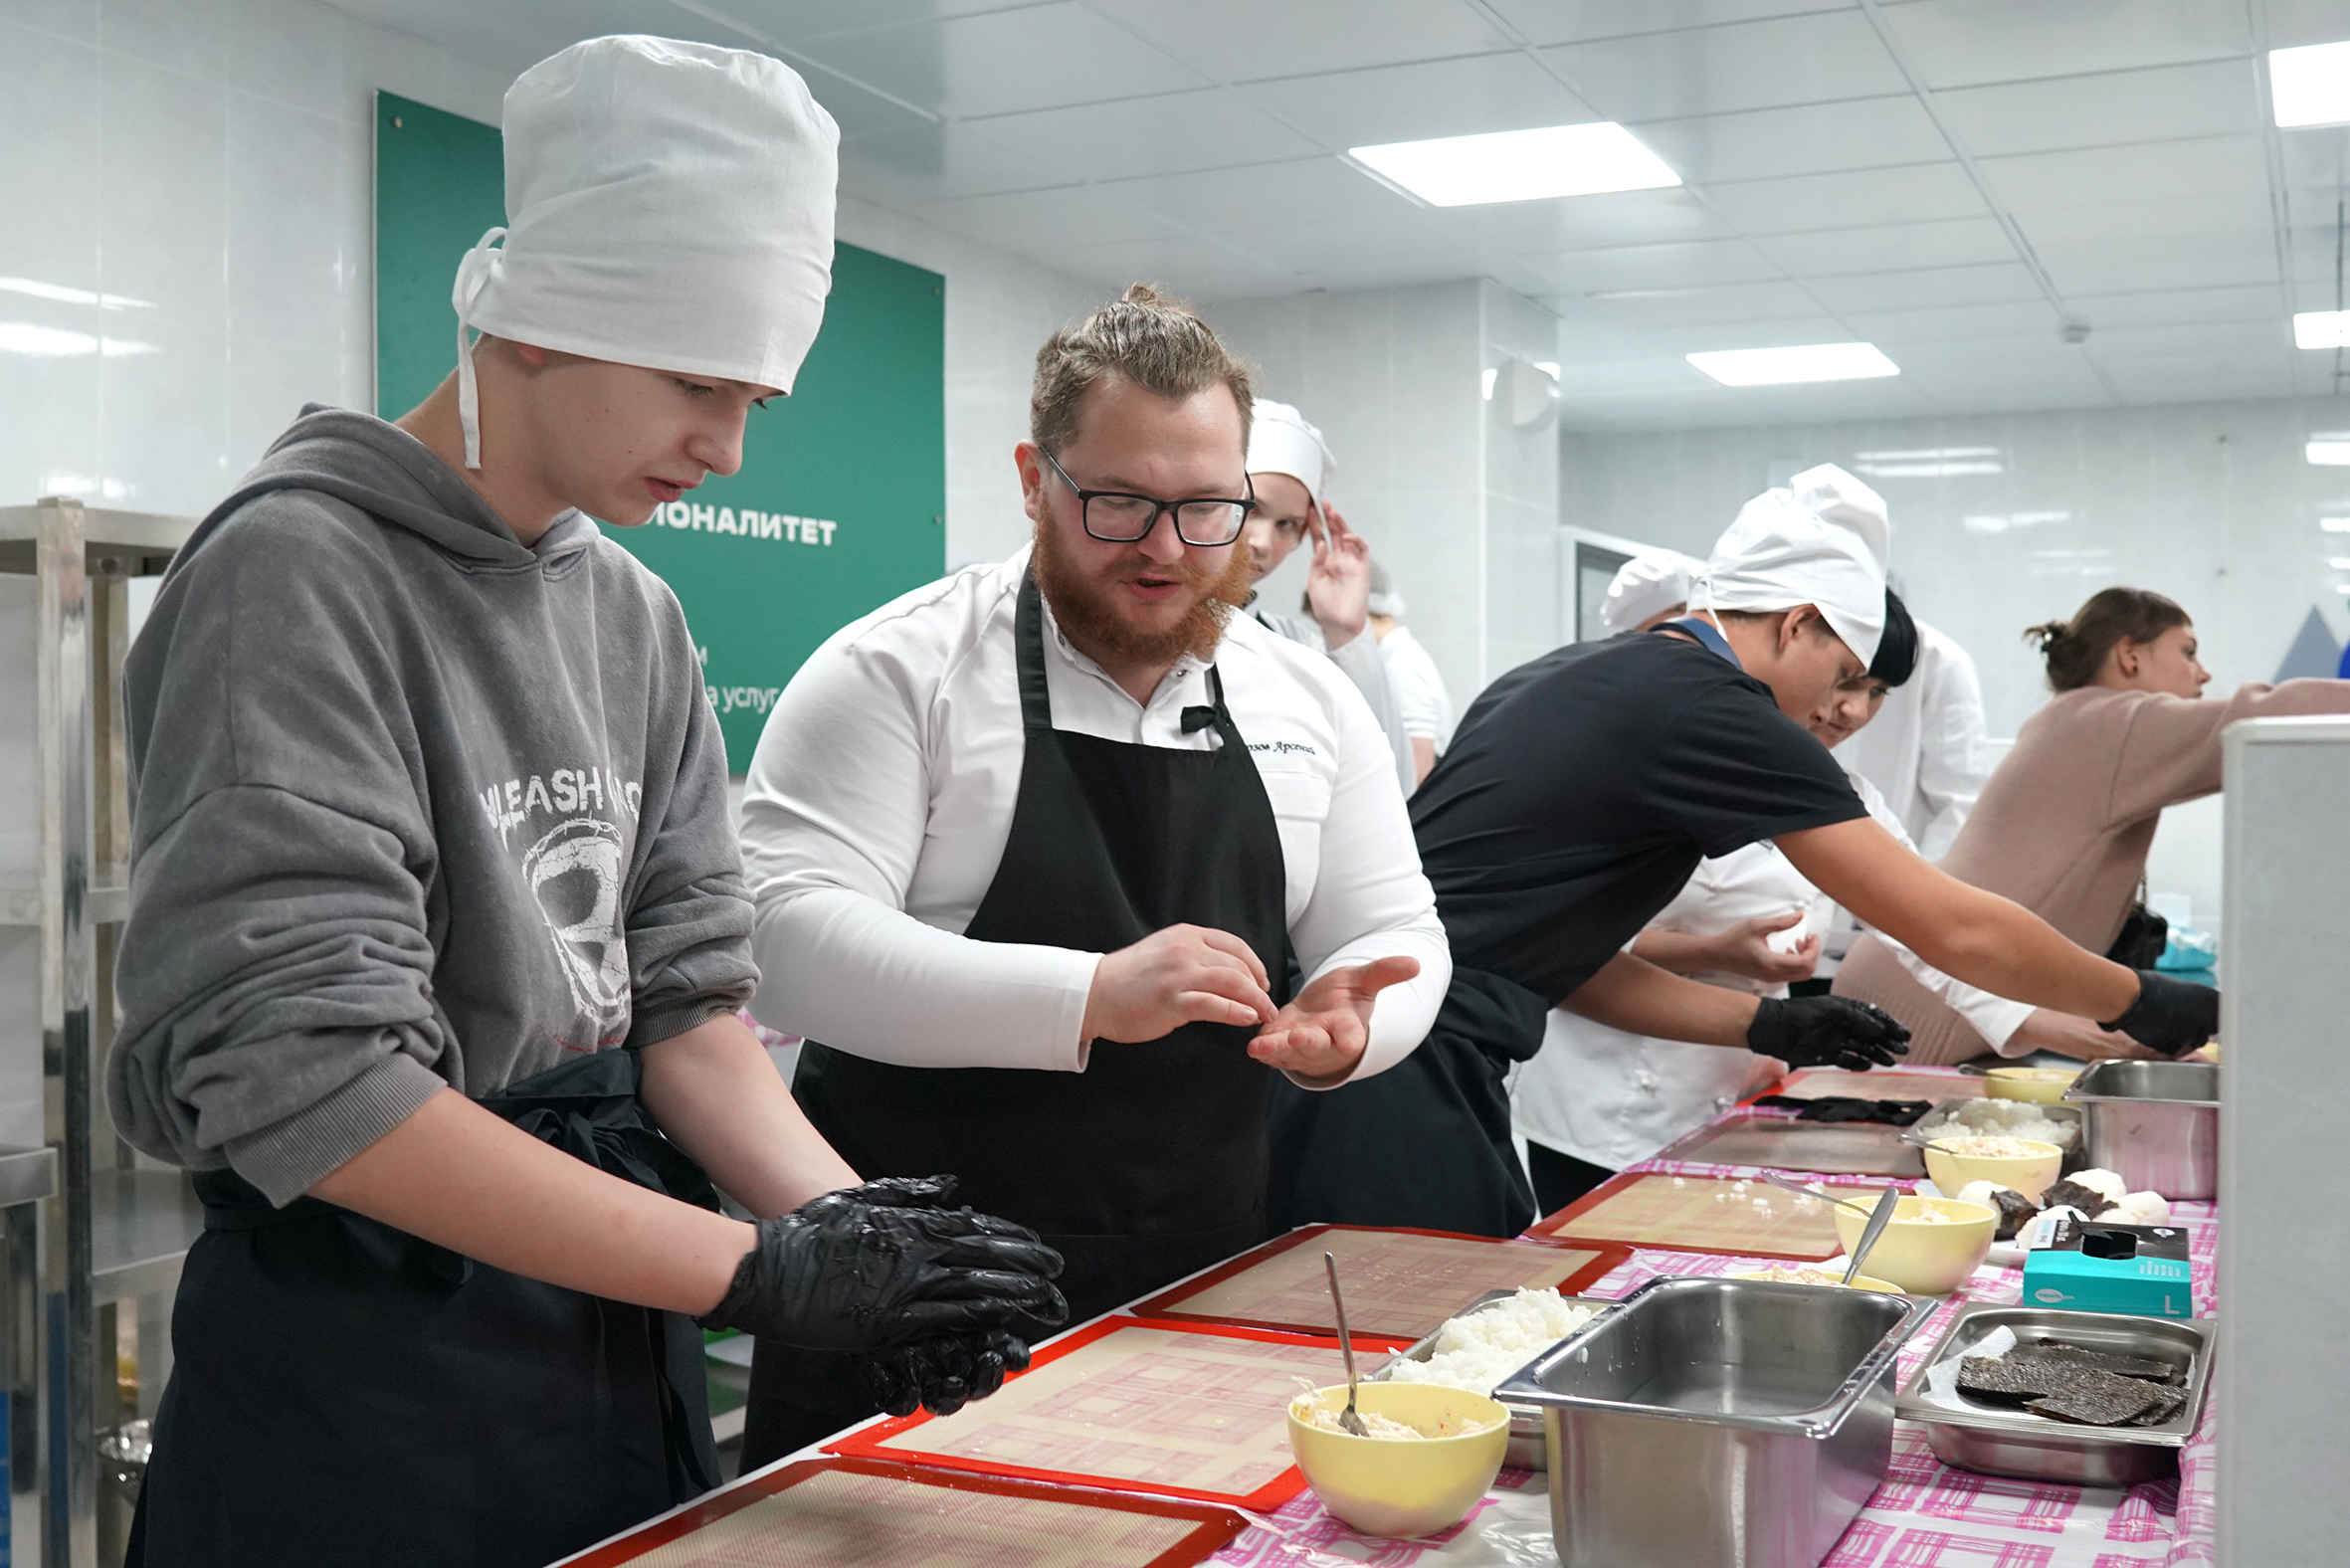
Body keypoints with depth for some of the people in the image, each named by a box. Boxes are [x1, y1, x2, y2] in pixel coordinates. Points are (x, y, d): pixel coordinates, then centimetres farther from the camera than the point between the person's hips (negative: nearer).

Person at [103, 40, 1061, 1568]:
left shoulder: (635, 613, 6)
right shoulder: (301, 571, -16)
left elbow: (680, 994, 3)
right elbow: (294, 1072, -23)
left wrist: (844, 1219, -16)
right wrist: (761, 1268, -24)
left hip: (620, 1358, 7)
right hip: (363, 1394, -6)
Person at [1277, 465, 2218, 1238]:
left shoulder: (1570, 677, 18)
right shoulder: (1714, 708, -8)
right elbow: (1954, 930, -4)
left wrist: (1769, 1025, 20)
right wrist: (2141, 1002, 11)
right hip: (1414, 1080, -9)